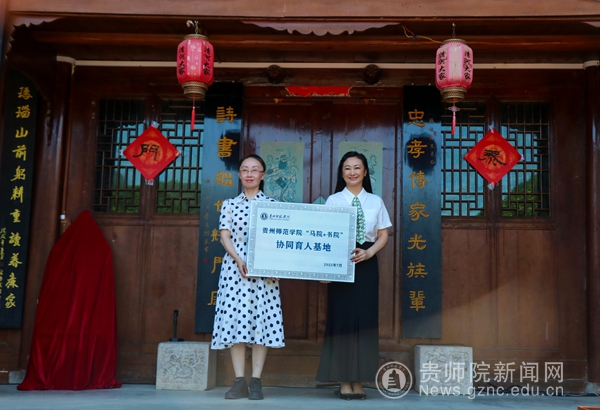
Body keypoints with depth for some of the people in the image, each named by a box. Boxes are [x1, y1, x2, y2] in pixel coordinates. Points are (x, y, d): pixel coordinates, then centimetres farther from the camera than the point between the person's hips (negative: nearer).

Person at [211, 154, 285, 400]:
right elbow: (225, 236, 3)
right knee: (234, 320, -2)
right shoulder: (230, 204, 11)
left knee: (261, 319, -3)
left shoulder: (272, 204, 8)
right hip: (235, 268, 1)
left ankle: (256, 381, 4)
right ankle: (239, 382, 5)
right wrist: (238, 259, -14)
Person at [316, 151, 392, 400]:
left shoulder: (375, 201, 10)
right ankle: (344, 382, 4)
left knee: (365, 319, 1)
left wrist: (368, 253, -11)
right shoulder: (333, 201, 5)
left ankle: (359, 382, 9)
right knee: (341, 318, -2)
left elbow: (383, 234, 8)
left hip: (366, 264, 2)